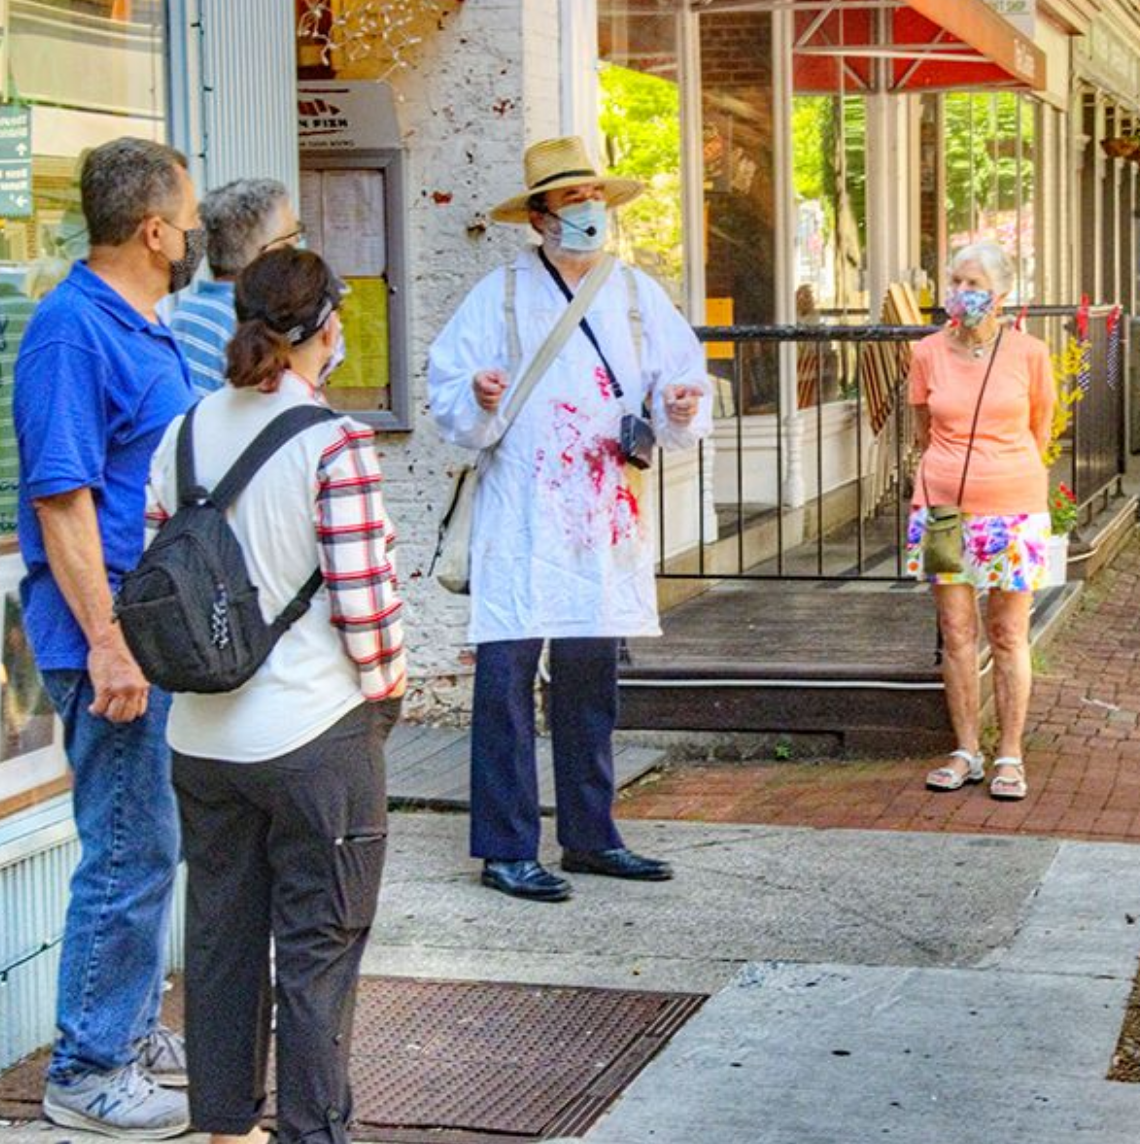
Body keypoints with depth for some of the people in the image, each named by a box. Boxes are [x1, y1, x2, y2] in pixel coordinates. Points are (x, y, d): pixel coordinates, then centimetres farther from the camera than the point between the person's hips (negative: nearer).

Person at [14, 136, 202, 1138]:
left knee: (151, 843, 18)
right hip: (115, 640, -10)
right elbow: (61, 496, -21)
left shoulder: (148, 331, 14)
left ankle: (134, 1031, 31)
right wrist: (108, 642, -24)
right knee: (129, 853, -4)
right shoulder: (74, 329, -16)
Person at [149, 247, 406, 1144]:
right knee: (317, 949, 6)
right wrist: (383, 686, 0)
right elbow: (362, 597, -16)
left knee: (221, 934, 16)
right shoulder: (335, 443, -15)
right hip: (316, 732, -6)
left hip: (202, 732, 6)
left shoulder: (186, 432, 2)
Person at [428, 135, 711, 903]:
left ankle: (590, 837, 22)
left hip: (607, 521, 4)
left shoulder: (639, 295, 12)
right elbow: (450, 399, -1)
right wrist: (479, 402, -22)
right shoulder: (500, 296, 1)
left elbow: (685, 382, 11)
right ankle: (506, 849, 0)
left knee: (592, 681, 12)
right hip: (522, 524, -4)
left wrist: (682, 410, -11)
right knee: (507, 677, -8)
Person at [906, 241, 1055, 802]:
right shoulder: (928, 354, 1)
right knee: (956, 633, 4)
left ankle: (1009, 757, 10)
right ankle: (966, 752, 13)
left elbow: (1039, 433, 10)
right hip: (943, 505, 1)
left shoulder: (1029, 354, -2)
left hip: (1012, 508, -1)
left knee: (1008, 636, 2)